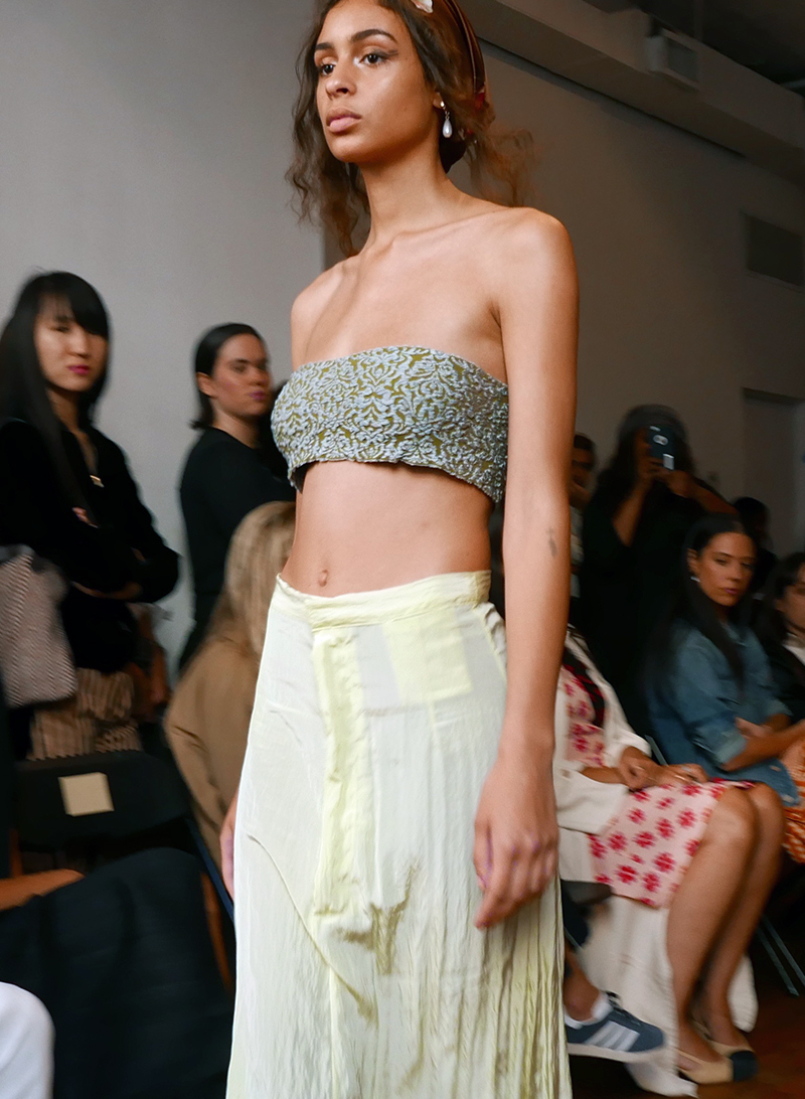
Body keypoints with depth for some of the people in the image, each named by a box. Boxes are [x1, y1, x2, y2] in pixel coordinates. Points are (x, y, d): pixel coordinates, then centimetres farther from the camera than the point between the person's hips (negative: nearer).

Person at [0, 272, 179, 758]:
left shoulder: (105, 454, 18)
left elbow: (164, 565, 15)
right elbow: (49, 549, -16)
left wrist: (125, 579, -7)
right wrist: (123, 563, 1)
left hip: (114, 676, 6)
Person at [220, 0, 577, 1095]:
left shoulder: (519, 248, 0)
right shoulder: (317, 302, 17)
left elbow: (539, 505, -8)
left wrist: (526, 754, -17)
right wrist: (253, 754, 15)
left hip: (433, 676, -6)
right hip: (295, 689, 6)